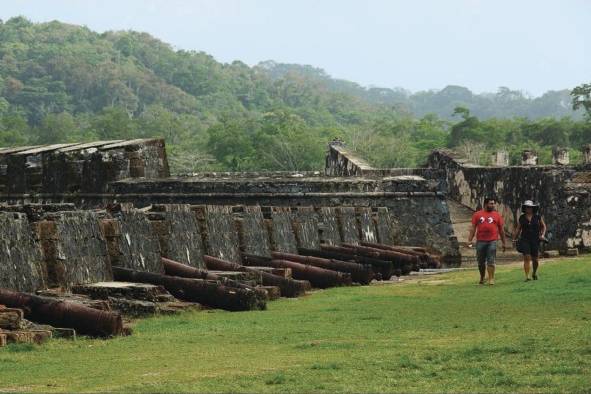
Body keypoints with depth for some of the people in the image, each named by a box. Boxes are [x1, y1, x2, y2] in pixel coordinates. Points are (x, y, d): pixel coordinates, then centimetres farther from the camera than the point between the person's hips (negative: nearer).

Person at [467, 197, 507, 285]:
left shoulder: (497, 215, 8)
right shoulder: (477, 214, 8)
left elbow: (501, 230, 11)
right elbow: (473, 228, 7)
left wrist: (504, 243, 10)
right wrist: (470, 240, -3)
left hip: (492, 241, -1)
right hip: (480, 241, 1)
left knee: (491, 261, -6)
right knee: (481, 262, 9)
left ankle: (491, 279, -4)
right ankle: (482, 278, 25)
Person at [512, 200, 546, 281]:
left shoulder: (538, 217, 3)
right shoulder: (522, 218, 5)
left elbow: (543, 226, 14)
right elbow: (518, 229, 13)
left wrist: (543, 235, -1)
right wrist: (514, 238, 6)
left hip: (535, 240, 1)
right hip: (525, 240, -1)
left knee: (535, 259, 6)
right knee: (527, 257, -13)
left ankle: (534, 273, 34)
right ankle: (527, 276, -15)